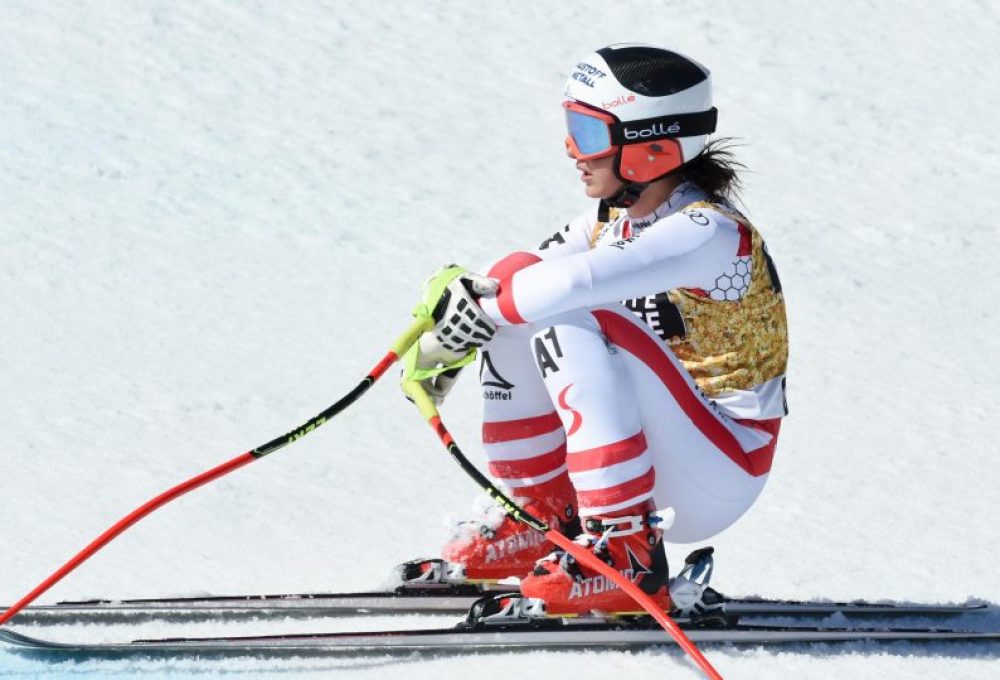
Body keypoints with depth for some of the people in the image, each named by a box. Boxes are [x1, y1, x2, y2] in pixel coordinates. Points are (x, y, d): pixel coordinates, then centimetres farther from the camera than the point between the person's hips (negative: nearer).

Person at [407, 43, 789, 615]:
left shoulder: (709, 232, -22)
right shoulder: (615, 218, 6)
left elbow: (575, 284, -34)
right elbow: (521, 274, 6)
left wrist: (476, 314, -23)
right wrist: (445, 339, -11)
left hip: (718, 473, -8)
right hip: (652, 445, 8)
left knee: (573, 325, -28)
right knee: (514, 303, -3)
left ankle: (628, 557, -27)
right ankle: (541, 520, 8)